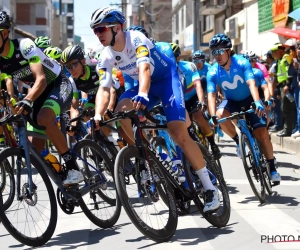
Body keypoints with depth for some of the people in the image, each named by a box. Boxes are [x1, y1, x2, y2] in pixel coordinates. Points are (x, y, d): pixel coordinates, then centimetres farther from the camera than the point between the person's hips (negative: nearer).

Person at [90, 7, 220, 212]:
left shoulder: (136, 39, -26)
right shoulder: (106, 57, -8)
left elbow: (144, 68, -42)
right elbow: (104, 88, -15)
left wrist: (142, 95, -62)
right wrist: (98, 115, -35)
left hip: (167, 78, -6)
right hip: (145, 85, 6)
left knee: (178, 132, -22)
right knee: (122, 110, -25)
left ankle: (210, 188, -14)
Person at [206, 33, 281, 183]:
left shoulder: (241, 63, -23)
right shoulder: (213, 72, -18)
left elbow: (251, 83, -35)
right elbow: (211, 95, -26)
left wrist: (257, 102, -53)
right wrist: (213, 116, -43)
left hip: (248, 100, -2)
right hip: (231, 101, 2)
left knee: (261, 132, -16)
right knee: (220, 115, -32)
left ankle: (271, 167, 1)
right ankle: (238, 141, -7)